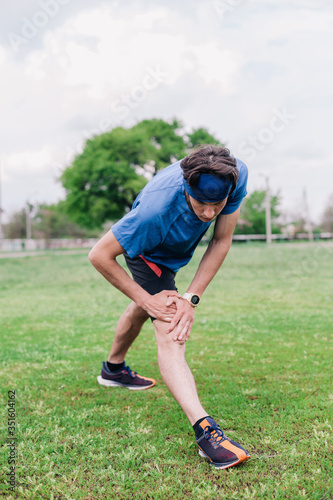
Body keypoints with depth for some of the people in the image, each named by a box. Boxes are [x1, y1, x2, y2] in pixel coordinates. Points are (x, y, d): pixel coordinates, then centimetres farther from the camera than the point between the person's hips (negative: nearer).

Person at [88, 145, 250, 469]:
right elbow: (99, 255, -35)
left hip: (177, 248, 7)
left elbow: (221, 242, -23)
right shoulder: (157, 209, -46)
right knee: (169, 333, -27)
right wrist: (146, 299, -32)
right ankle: (204, 430, -34)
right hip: (149, 254, -7)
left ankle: (113, 369, 55)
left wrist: (191, 298, -28)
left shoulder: (236, 175, -34)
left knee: (144, 308, 28)